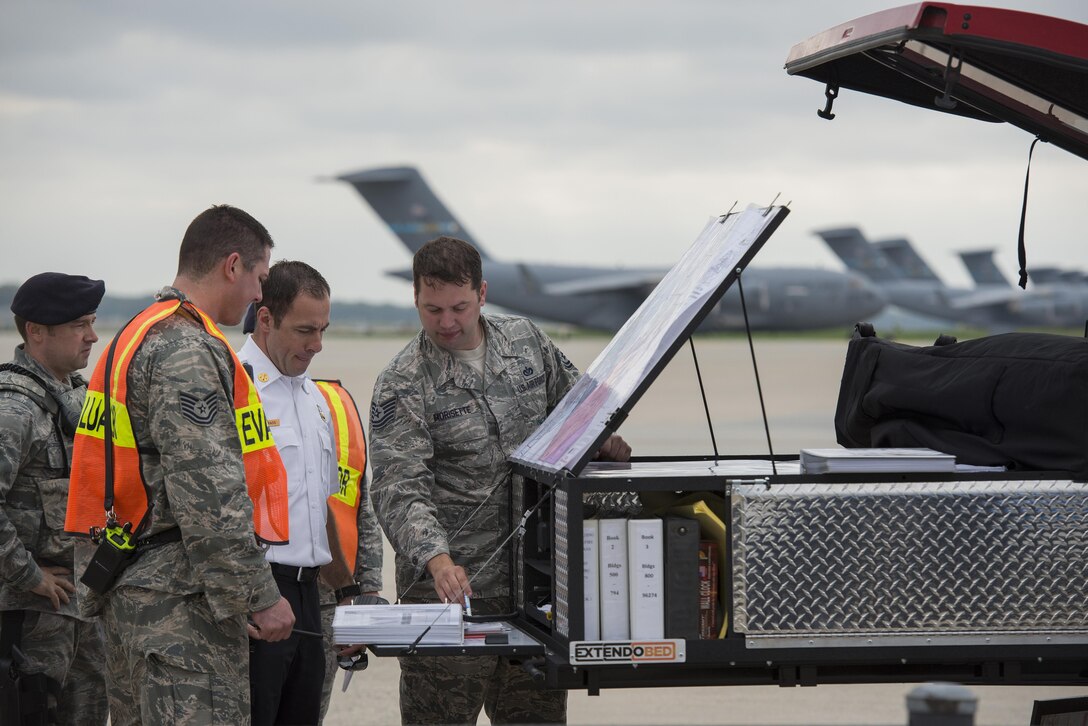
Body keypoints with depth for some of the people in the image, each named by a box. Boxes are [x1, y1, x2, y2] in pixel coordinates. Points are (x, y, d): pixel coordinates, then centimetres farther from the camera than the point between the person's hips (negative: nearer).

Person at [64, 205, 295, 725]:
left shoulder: (139, 337, 19)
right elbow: (208, 496, -21)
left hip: (129, 595, 11)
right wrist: (259, 597, -15)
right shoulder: (188, 351, -14)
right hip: (179, 604, -11)